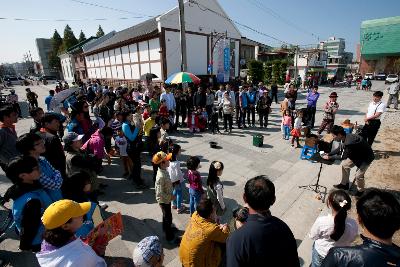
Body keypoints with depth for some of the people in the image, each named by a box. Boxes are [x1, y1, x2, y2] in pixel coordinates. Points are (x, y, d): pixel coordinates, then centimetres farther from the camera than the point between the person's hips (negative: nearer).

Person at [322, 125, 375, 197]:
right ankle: (344, 184, 26)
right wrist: (328, 154, -4)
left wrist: (329, 157, -20)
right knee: (345, 165, 10)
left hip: (366, 157, -9)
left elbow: (343, 156, -27)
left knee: (358, 175, -8)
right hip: (357, 155, 9)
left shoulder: (349, 143, -39)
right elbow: (339, 149, 3)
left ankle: (360, 191, 20)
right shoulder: (346, 137, -12)